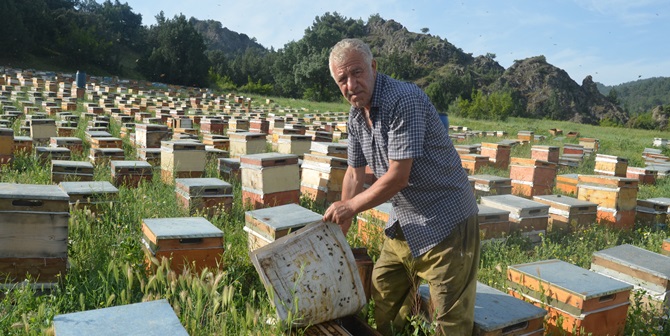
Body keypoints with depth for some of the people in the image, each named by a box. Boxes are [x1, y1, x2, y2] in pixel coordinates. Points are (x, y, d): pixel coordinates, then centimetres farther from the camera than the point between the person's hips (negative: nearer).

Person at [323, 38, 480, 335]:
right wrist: (340, 227, 14)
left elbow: (398, 177, -24)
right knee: (384, 297, 22)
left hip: (444, 221, -8)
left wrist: (350, 206, -12)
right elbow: (355, 174, 13)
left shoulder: (403, 101, -23)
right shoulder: (356, 116, 4)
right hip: (402, 224, 9)